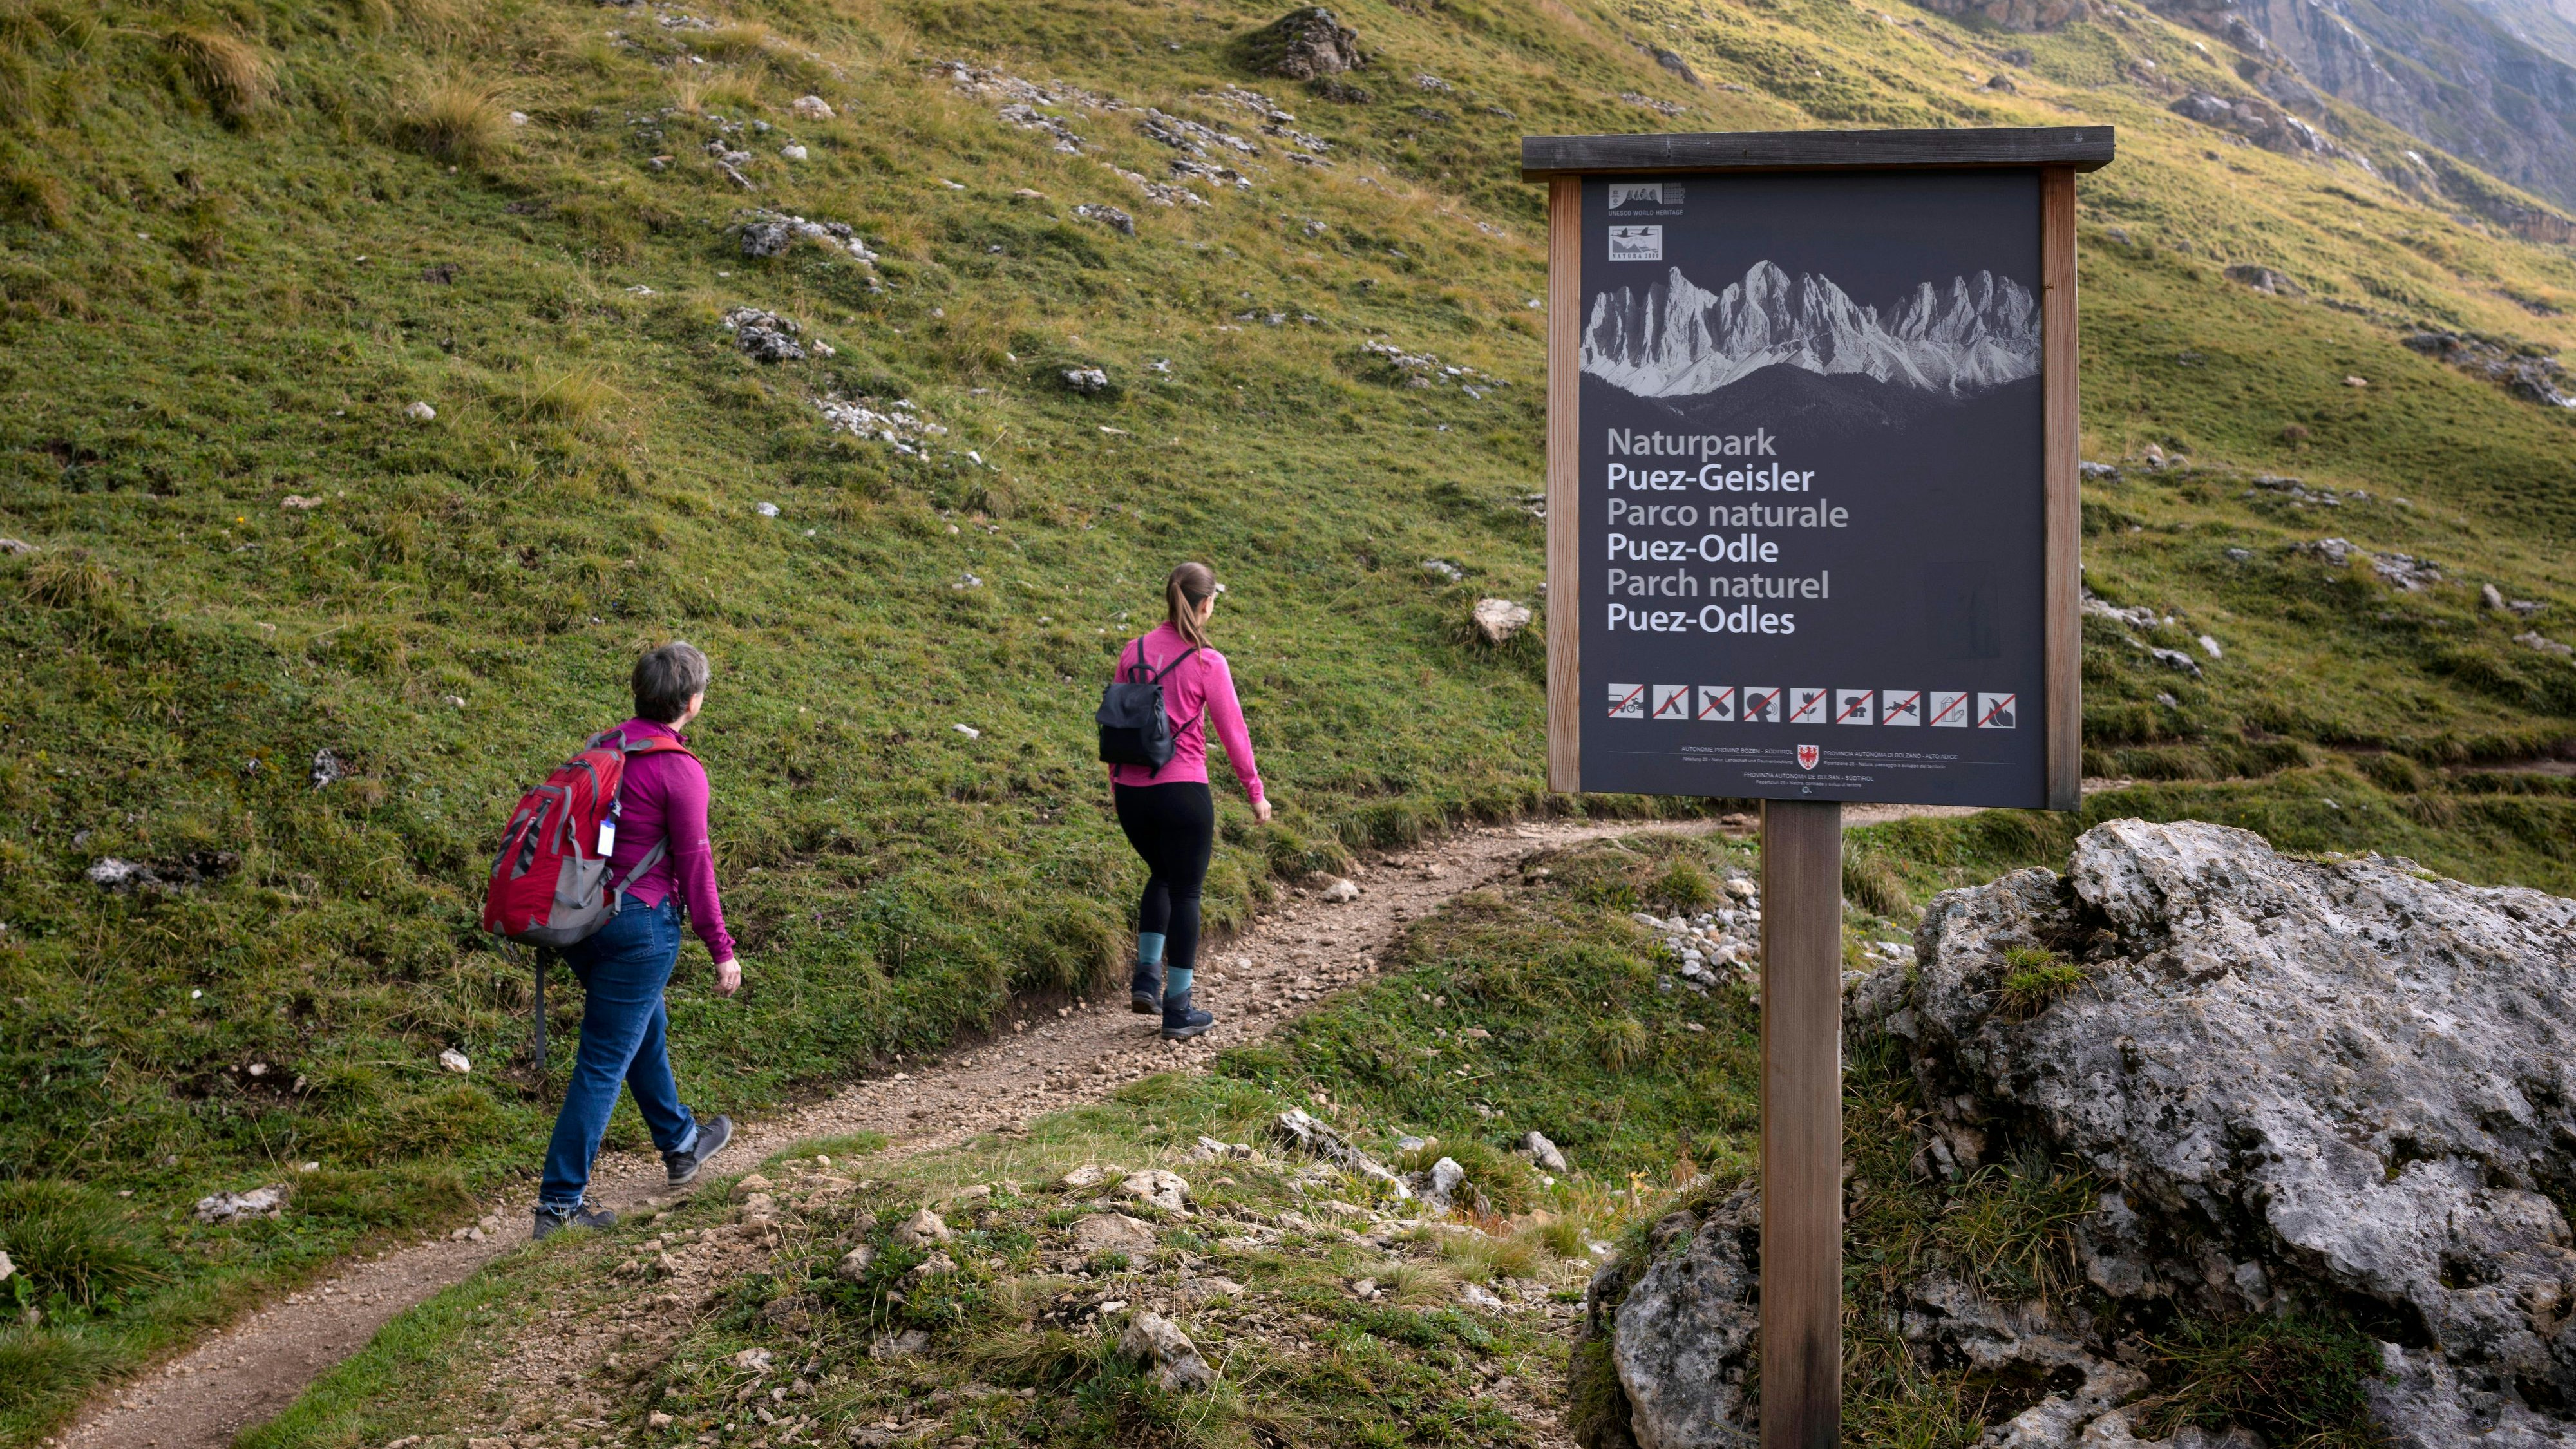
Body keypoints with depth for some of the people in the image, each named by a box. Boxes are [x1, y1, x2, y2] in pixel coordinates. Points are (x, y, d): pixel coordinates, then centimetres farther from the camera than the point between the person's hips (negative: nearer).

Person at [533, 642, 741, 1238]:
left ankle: (680, 1144, 46)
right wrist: (723, 951, -5)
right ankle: (559, 1203, 4)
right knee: (604, 1064, -1)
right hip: (639, 923, -8)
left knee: (647, 1027, 27)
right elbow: (694, 866, -13)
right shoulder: (680, 771, -17)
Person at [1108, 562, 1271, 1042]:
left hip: (1131, 792, 5)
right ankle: (1177, 1011, 12)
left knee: (1162, 876, 27)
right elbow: (1233, 732, -5)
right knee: (1185, 892, 8)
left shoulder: (1133, 652, 3)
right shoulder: (1207, 663, -9)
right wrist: (1256, 793, 7)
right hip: (1183, 791, -5)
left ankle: (1147, 977, 16)